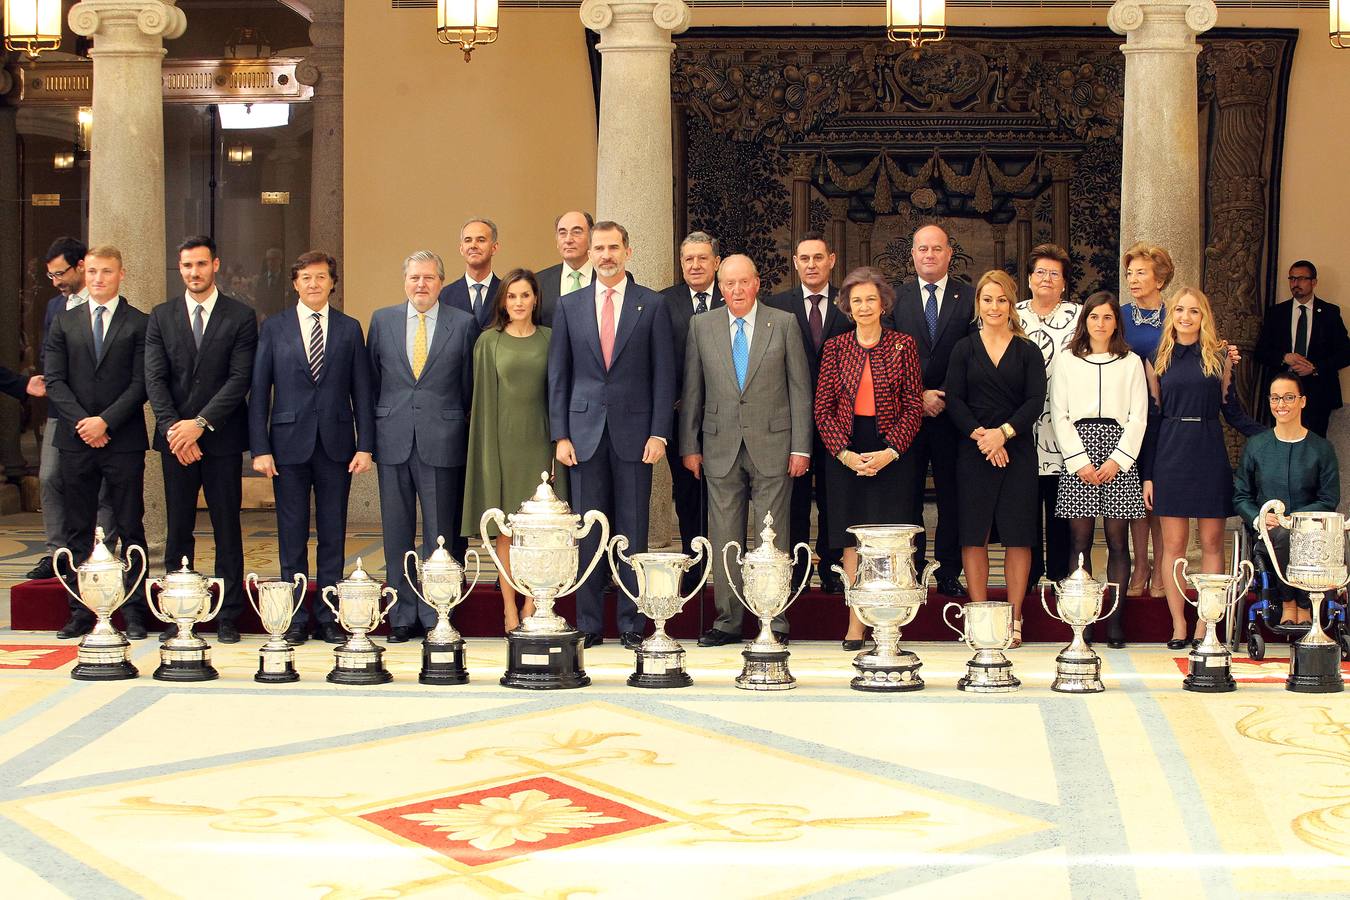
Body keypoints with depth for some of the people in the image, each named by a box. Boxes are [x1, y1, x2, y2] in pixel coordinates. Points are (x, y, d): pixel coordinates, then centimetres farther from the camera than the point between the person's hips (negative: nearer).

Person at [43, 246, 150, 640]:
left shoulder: (139, 324, 2)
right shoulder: (65, 323, 12)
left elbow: (141, 383, -4)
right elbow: (55, 381, 5)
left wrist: (105, 422, -13)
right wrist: (82, 422, -8)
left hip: (124, 441, -3)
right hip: (76, 441, 3)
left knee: (130, 527, 0)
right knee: (78, 530, 6)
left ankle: (134, 612, 4)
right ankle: (80, 612, 11)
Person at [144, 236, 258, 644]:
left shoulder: (240, 317, 2)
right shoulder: (161, 317, 10)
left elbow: (240, 378, -7)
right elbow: (155, 379, 2)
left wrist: (201, 423, -15)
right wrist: (173, 427, -11)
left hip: (221, 438, -2)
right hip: (175, 437, 2)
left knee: (227, 528, 2)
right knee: (178, 529, 6)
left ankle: (228, 617, 7)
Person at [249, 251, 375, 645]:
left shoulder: (349, 329, 8)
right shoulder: (274, 328, 5)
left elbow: (362, 391, 6)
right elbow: (259, 392, 3)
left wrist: (365, 446, -2)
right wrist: (259, 448, -5)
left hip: (336, 444, 1)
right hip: (289, 443, -1)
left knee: (333, 535, 5)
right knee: (292, 537, 3)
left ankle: (328, 616, 12)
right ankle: (295, 619, 10)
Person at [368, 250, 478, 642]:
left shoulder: (463, 324, 3)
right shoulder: (382, 321, 9)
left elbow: (469, 387, 6)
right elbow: (372, 381, 12)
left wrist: (460, 432, 3)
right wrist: (372, 437, 8)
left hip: (442, 443, -2)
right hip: (393, 441, 2)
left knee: (441, 534, 1)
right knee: (396, 533, 6)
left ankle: (436, 618, 9)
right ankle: (402, 617, 14)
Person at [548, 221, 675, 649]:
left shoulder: (653, 305, 3)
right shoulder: (569, 306, 8)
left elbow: (664, 373, 2)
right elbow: (558, 374, 8)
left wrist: (659, 433, -6)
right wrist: (560, 434, 1)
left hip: (634, 432, -1)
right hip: (585, 432, 2)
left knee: (633, 530, 2)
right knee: (588, 532, 4)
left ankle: (632, 622, 9)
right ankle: (589, 623, 11)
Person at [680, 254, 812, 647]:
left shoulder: (784, 323, 3)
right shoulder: (701, 325, 8)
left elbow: (800, 389, 2)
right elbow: (692, 391, 10)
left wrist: (801, 448, -3)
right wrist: (689, 446, 6)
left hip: (772, 446, -2)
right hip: (721, 448, 2)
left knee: (773, 539, 1)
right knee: (724, 540, 4)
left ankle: (774, 620, 8)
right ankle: (728, 621, 12)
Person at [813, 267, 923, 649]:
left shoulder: (903, 345, 3)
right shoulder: (835, 347, 7)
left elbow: (914, 405, 0)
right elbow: (823, 407, 4)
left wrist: (889, 452, -11)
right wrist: (844, 453, -9)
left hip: (892, 449, -1)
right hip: (846, 451, 1)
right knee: (851, 537, 0)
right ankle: (855, 622, 2)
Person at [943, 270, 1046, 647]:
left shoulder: (1028, 351, 8)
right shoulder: (964, 349, 8)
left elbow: (1036, 400, -2)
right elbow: (954, 399, 0)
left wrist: (1003, 432, -15)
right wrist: (979, 434, -15)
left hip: (1017, 451, 0)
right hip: (973, 453, 0)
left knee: (1018, 536, -1)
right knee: (974, 534, -1)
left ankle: (1014, 620, 4)